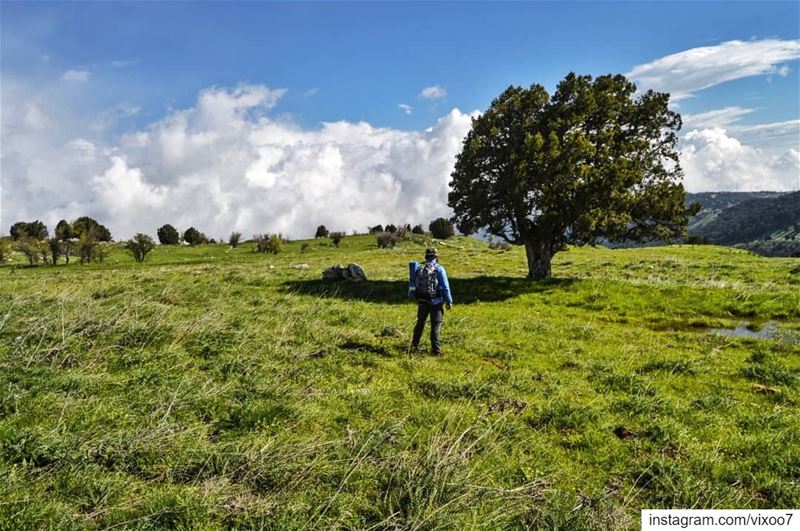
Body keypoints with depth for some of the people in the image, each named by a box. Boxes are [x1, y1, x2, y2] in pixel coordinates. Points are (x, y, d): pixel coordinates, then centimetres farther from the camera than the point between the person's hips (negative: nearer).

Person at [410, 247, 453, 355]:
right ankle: (436, 349, 2)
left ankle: (414, 344, 30)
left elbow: (412, 284, 11)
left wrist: (414, 296, 26)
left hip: (422, 301, 4)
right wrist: (449, 301, -5)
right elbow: (445, 286, -11)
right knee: (436, 325, 3)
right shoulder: (439, 269, -9)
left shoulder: (419, 269, 4)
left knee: (420, 322, 20)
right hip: (435, 302, -4)